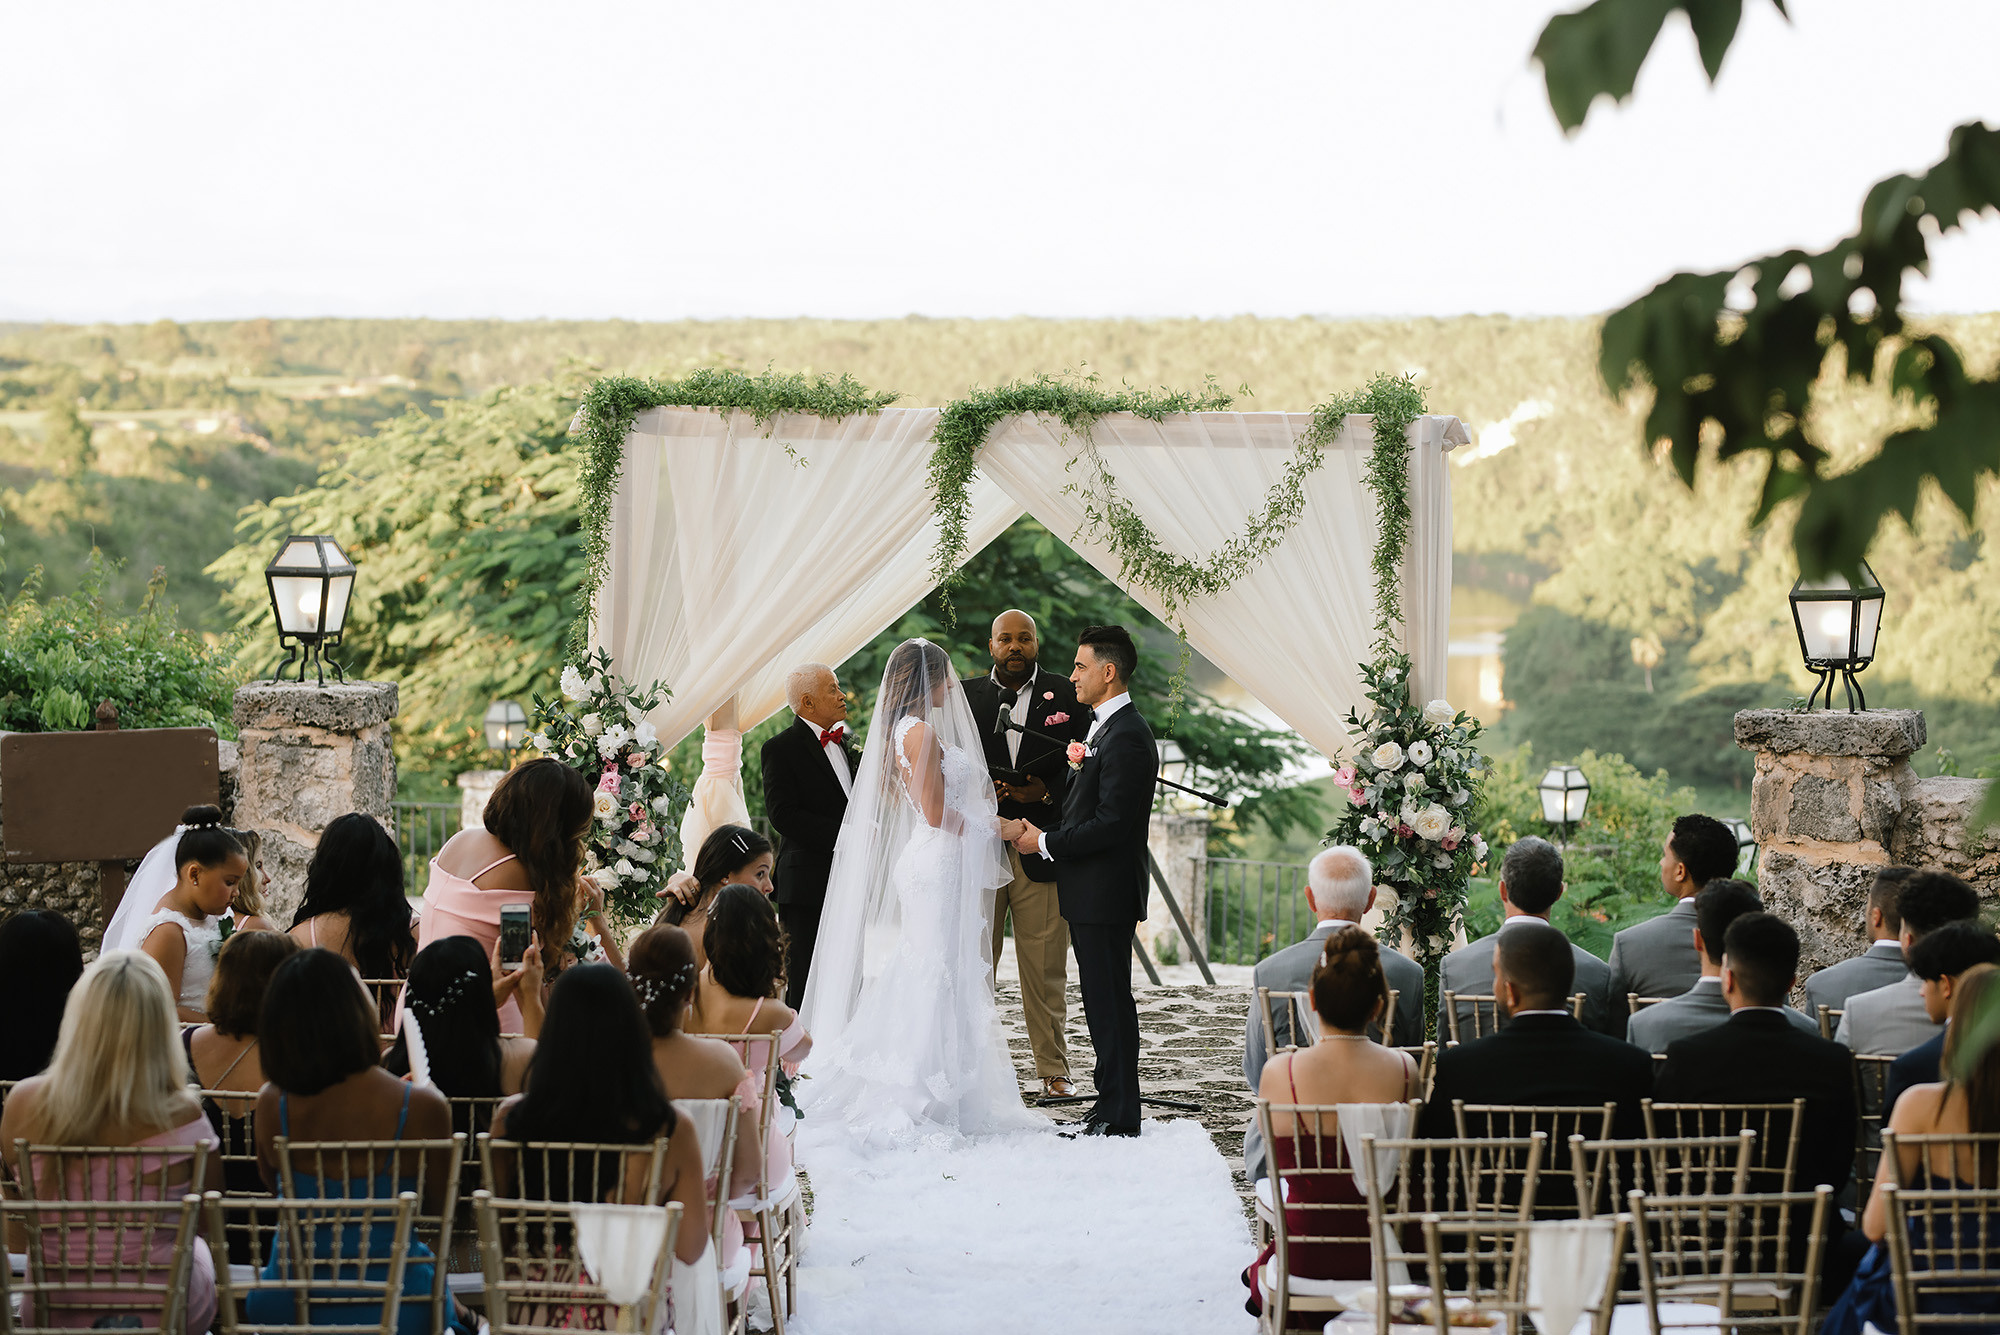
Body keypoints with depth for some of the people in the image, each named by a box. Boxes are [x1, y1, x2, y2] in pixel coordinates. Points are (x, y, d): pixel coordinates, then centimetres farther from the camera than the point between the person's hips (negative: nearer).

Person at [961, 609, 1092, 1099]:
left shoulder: (1066, 696, 6)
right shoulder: (964, 695, 10)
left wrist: (1046, 792, -15)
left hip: (1041, 850, -1)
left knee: (1045, 969, 3)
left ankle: (1054, 1070, 14)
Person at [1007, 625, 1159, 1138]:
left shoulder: (1126, 737, -17)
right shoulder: (1105, 729, 15)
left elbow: (1111, 824, -22)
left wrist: (1046, 843, -15)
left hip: (1105, 893, -10)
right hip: (1089, 893, 10)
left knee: (1110, 1003, -5)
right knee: (1102, 1002, 14)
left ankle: (1119, 1116, 0)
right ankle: (1110, 1103, 21)